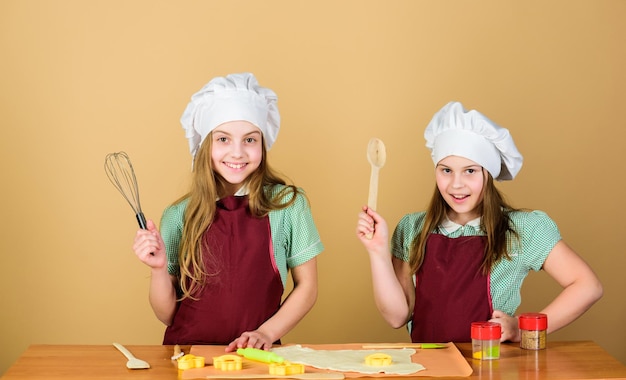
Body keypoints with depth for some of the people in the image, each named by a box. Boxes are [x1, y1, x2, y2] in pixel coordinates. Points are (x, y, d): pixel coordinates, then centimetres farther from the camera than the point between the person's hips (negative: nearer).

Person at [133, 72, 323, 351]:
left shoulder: (287, 204, 1)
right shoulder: (179, 215, 4)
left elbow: (306, 286, 8)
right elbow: (167, 315, 8)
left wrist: (266, 333, -5)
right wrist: (159, 268, -9)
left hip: (255, 358, -1)